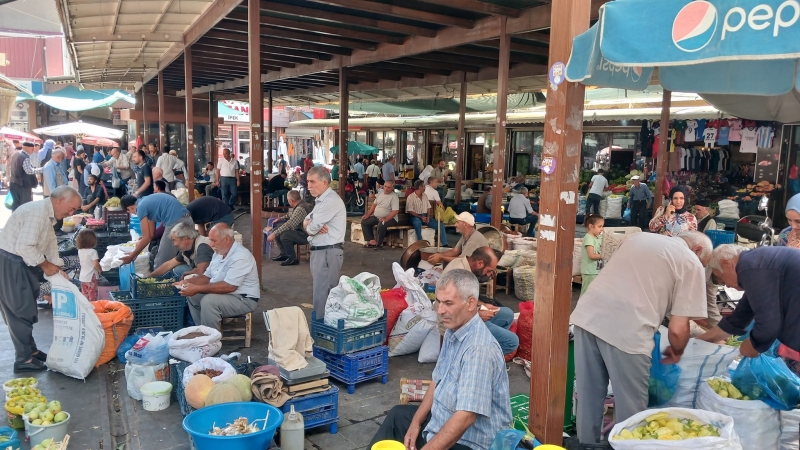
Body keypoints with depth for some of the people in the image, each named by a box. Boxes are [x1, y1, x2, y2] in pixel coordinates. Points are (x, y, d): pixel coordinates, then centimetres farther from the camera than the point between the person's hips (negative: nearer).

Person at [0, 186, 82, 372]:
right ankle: (24, 359, 7)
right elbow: (24, 246, -30)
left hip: (22, 262, 10)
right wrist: (45, 265, -18)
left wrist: (58, 269, 8)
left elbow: (51, 242, 15)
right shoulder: (37, 212, -24)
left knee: (26, 309, 17)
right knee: (20, 311, -2)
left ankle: (30, 350, 28)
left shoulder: (48, 214, 8)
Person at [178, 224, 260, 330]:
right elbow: (207, 277, 13)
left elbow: (229, 287, -31)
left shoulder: (240, 257, -24)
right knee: (192, 295, 6)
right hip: (223, 293, 10)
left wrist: (197, 288, -29)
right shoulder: (219, 253, 7)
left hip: (244, 299, -10)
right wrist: (187, 282, -6)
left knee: (208, 301, -28)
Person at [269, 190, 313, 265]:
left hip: (305, 235, -11)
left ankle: (292, 259, -14)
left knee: (284, 236, -31)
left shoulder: (300, 209, -26)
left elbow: (289, 225, -33)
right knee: (277, 231, 8)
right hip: (299, 230, 11)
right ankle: (284, 254, 17)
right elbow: (291, 216, 28)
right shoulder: (299, 205, 7)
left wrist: (274, 234, -31)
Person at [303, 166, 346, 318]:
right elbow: (306, 222, 12)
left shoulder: (331, 201, -17)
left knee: (322, 294, -7)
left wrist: (309, 226, 5)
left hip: (328, 252, -10)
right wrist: (313, 226, -11)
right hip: (319, 251, 10)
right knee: (321, 291, 15)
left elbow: (311, 228, -19)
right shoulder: (320, 200, 17)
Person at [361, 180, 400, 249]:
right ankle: (372, 240, -8)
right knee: (364, 222, -2)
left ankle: (379, 243, -16)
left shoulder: (394, 197, -13)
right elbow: (374, 204, 16)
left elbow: (395, 211, -22)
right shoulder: (380, 193, 9)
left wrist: (385, 219, -32)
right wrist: (368, 214, 6)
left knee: (381, 225, -37)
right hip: (376, 217, 8)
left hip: (390, 218, -8)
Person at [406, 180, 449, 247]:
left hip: (425, 216, 6)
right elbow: (410, 211, -11)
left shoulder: (425, 196, 14)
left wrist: (428, 216, -6)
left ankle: (444, 244, -9)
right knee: (417, 223, -42)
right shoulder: (410, 197, -6)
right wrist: (420, 217, -21)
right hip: (416, 216, -6)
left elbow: (428, 208, 15)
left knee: (440, 225, -12)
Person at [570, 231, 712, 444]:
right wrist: (676, 352, 23)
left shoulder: (639, 236, 25)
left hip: (587, 315, 6)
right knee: (629, 409, 14)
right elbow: (678, 329, 2)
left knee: (589, 399, 21)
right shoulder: (692, 263, 8)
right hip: (626, 330, -6)